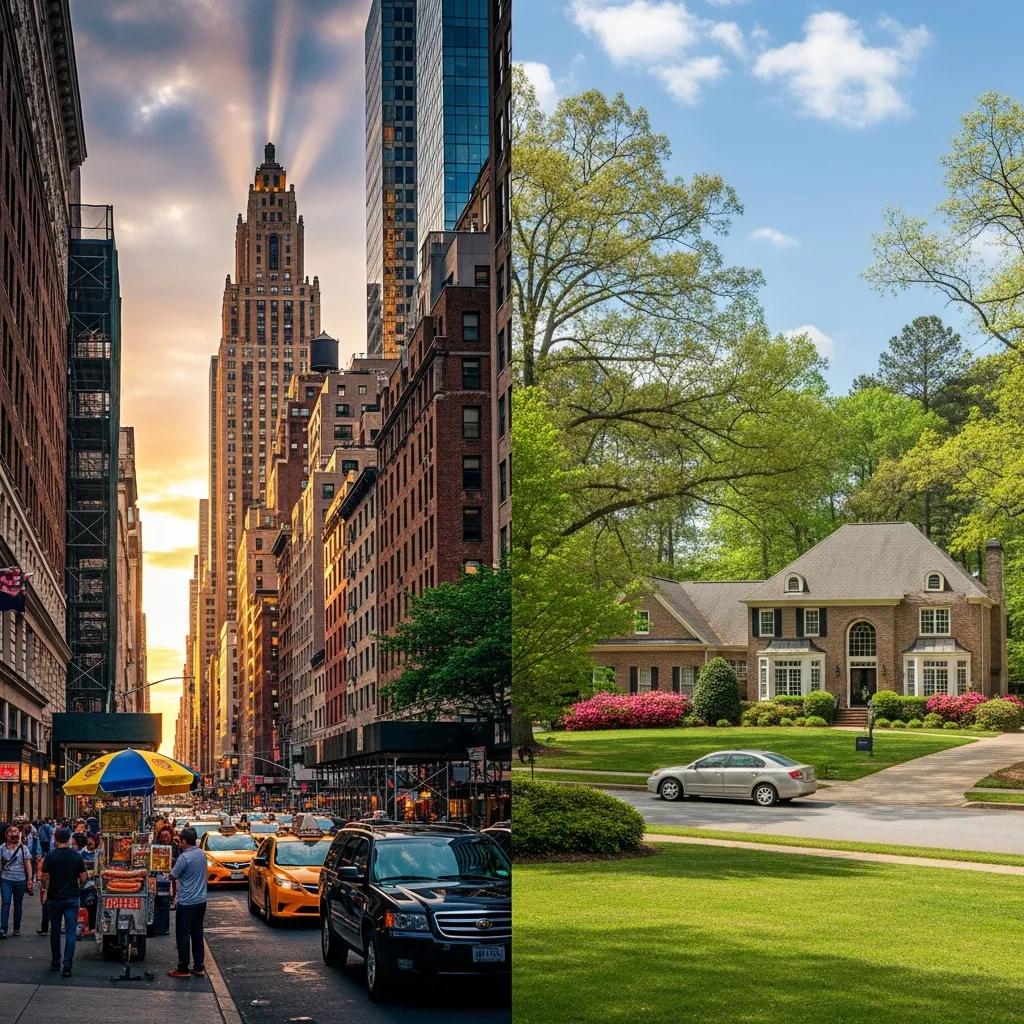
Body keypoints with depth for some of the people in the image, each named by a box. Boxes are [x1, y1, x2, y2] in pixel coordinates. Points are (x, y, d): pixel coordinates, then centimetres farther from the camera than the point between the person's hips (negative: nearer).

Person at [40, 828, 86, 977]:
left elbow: (46, 877, -8)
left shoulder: (50, 856, -6)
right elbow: (83, 878, -2)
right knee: (70, 932, -1)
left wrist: (45, 891, 10)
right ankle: (67, 966, -10)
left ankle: (55, 963, 22)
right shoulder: (77, 856, -2)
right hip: (72, 897, 0)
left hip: (54, 897, 0)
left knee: (55, 931, 15)